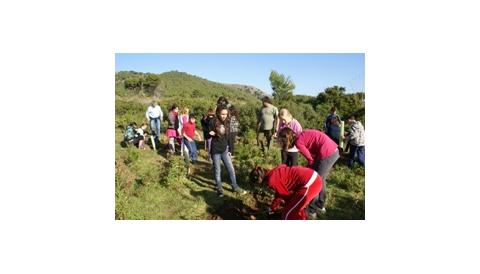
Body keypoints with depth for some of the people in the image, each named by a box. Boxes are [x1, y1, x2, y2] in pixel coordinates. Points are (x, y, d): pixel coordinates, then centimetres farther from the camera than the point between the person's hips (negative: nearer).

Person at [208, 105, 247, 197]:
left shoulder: (227, 123, 2)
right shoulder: (213, 122, -13)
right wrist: (214, 134, -25)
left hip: (224, 150, 4)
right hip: (215, 150, -4)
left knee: (231, 169, 7)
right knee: (217, 170, 9)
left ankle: (235, 187, 21)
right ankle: (219, 188, 26)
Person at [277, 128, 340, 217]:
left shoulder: (298, 142, -11)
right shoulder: (303, 135, 14)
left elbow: (311, 159, -7)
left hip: (327, 154, -9)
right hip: (334, 151, 9)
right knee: (321, 180, 23)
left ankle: (311, 211, 15)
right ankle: (321, 206, 39)